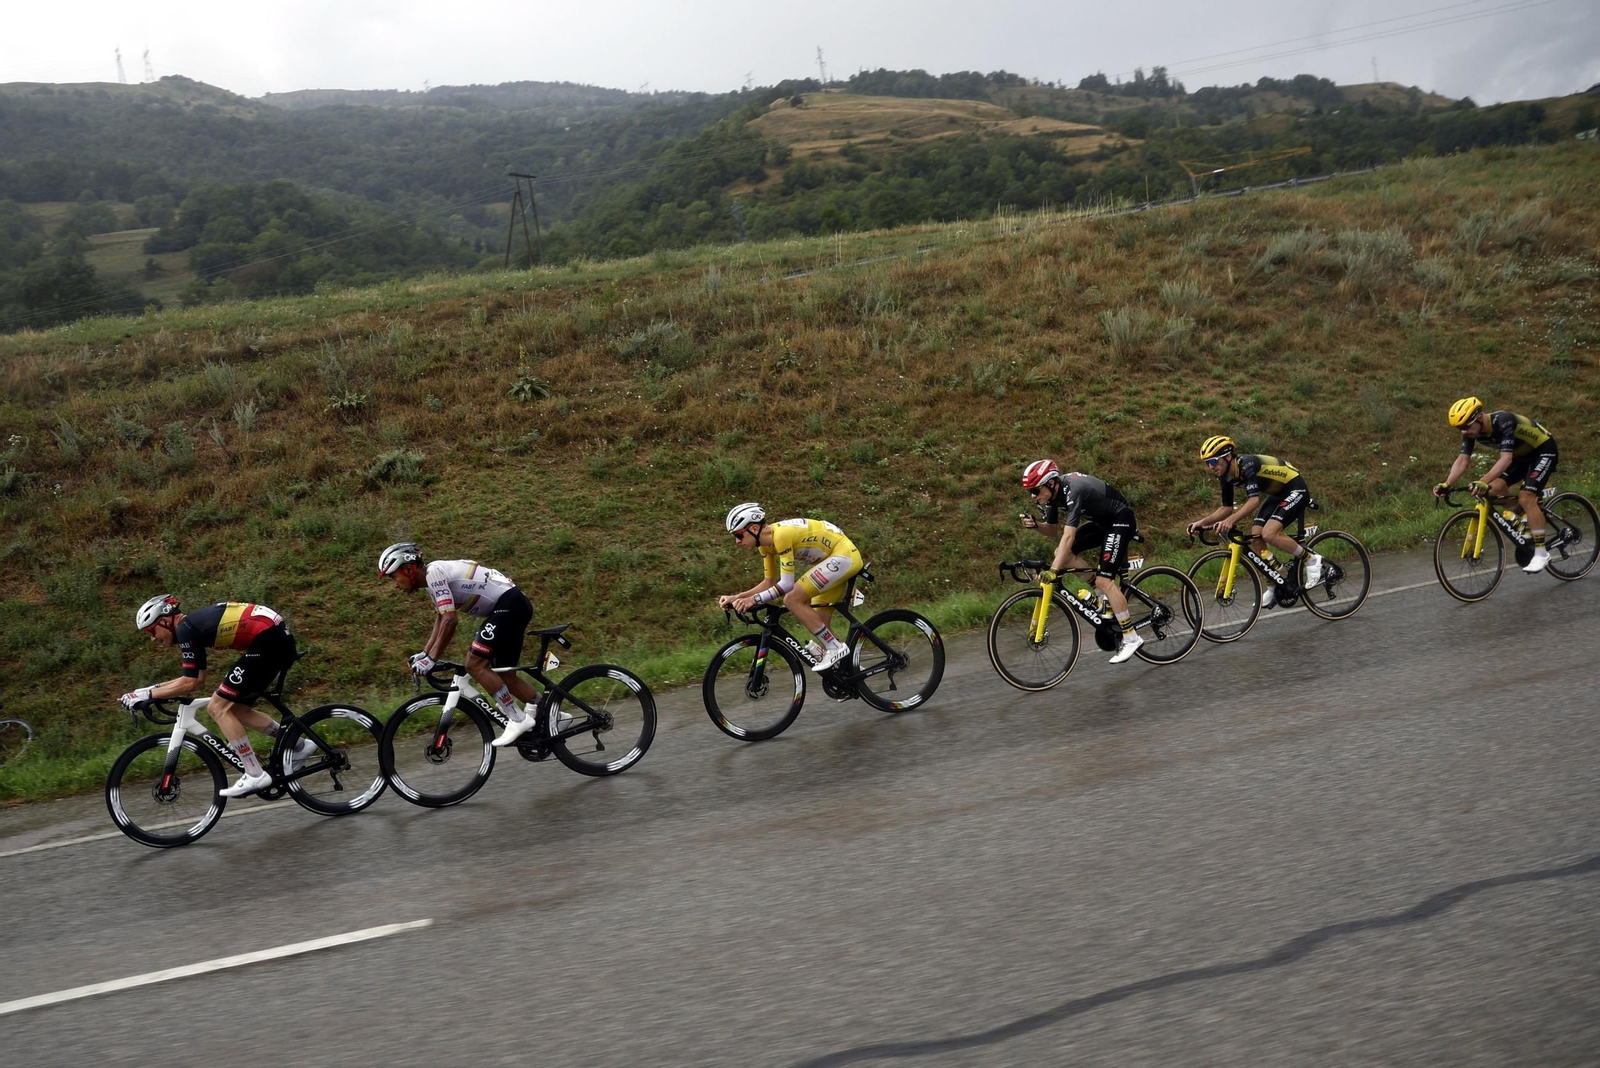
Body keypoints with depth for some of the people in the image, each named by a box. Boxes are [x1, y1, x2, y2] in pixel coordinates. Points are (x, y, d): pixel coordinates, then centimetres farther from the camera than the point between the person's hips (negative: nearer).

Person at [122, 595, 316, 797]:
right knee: (236, 709, 17)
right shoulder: (193, 624, 20)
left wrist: (146, 695, 1)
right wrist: (154, 687, 25)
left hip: (269, 642, -10)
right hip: (279, 639, 10)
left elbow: (189, 684, -9)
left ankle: (255, 775, -3)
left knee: (218, 708, -3)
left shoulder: (184, 628, -7)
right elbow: (196, 679, 26)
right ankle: (298, 745, 21)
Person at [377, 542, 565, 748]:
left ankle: (518, 719, -8)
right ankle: (552, 714, 18)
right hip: (515, 605, 10)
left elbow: (449, 621, -20)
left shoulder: (434, 572, -14)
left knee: (475, 664, -12)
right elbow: (440, 620, 24)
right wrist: (424, 653, 18)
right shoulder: (433, 578, 15)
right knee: (502, 673, 12)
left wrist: (431, 659, -15)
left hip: (509, 605, -10)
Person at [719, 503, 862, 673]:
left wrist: (754, 599, -30)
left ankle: (835, 648, -11)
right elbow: (769, 582, 9)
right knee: (818, 623, 9)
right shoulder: (766, 542, 2)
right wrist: (736, 597, -1)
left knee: (792, 600, -18)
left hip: (844, 555, -10)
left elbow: (787, 584, -27)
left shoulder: (781, 534, -25)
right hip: (836, 559, 10)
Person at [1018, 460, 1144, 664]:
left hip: (1120, 520, -9)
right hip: (1101, 521, 9)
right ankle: (1107, 596, 7)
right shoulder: (1053, 493, -5)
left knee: (1103, 580, -17)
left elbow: (1068, 535, -39)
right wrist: (1035, 525, -18)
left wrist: (1053, 570, -44)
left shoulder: (1073, 490, -32)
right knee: (1062, 553, -4)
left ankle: (1131, 638, -9)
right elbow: (1052, 530, 4)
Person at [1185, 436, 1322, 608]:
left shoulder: (1247, 464, -31)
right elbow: (1227, 508, 1)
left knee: (1269, 534, -26)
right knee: (1255, 537, -5)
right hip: (1276, 494, 8)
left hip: (1295, 489, -8)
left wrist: (1230, 520, -54)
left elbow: (1254, 500, -42)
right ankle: (1274, 587, 8)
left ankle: (1311, 560, -5)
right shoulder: (1226, 476, -6)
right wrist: (1202, 522, -13)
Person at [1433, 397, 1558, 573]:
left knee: (1526, 497, -20)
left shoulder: (1503, 421, -35)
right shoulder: (1471, 431, -14)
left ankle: (1541, 553, -14)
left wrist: (1483, 482, -55)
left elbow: (1506, 459, -43)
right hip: (1522, 454, 8)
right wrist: (1446, 484, -31)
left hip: (1543, 450, -8)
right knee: (1495, 489, -9)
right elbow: (1462, 460, -16)